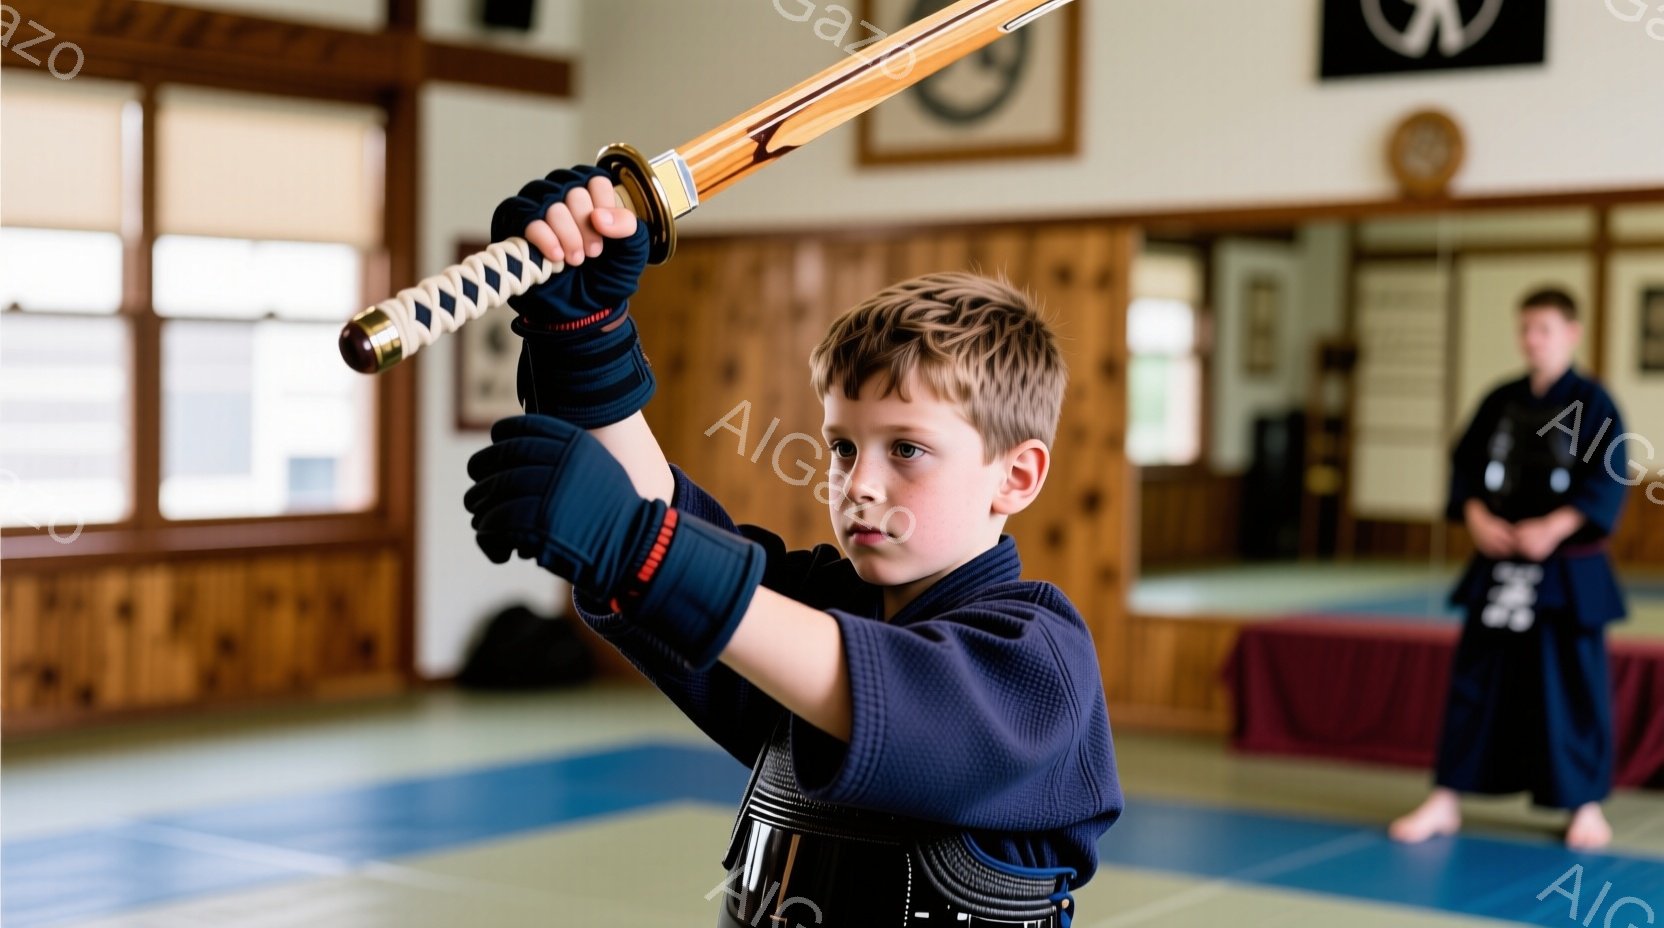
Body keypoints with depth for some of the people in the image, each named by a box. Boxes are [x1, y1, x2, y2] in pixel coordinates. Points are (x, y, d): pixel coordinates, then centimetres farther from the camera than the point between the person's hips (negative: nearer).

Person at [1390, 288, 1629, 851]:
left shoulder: (1591, 403, -6)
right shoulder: (1501, 401, 7)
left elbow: (1609, 483, -11)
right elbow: (1465, 464, 9)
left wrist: (1555, 527, -21)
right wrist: (1476, 517, -8)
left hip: (1569, 572, -4)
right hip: (1499, 567, 4)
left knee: (1575, 686, 4)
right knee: (1475, 680, 6)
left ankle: (1586, 805, 20)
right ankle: (1446, 802, 13)